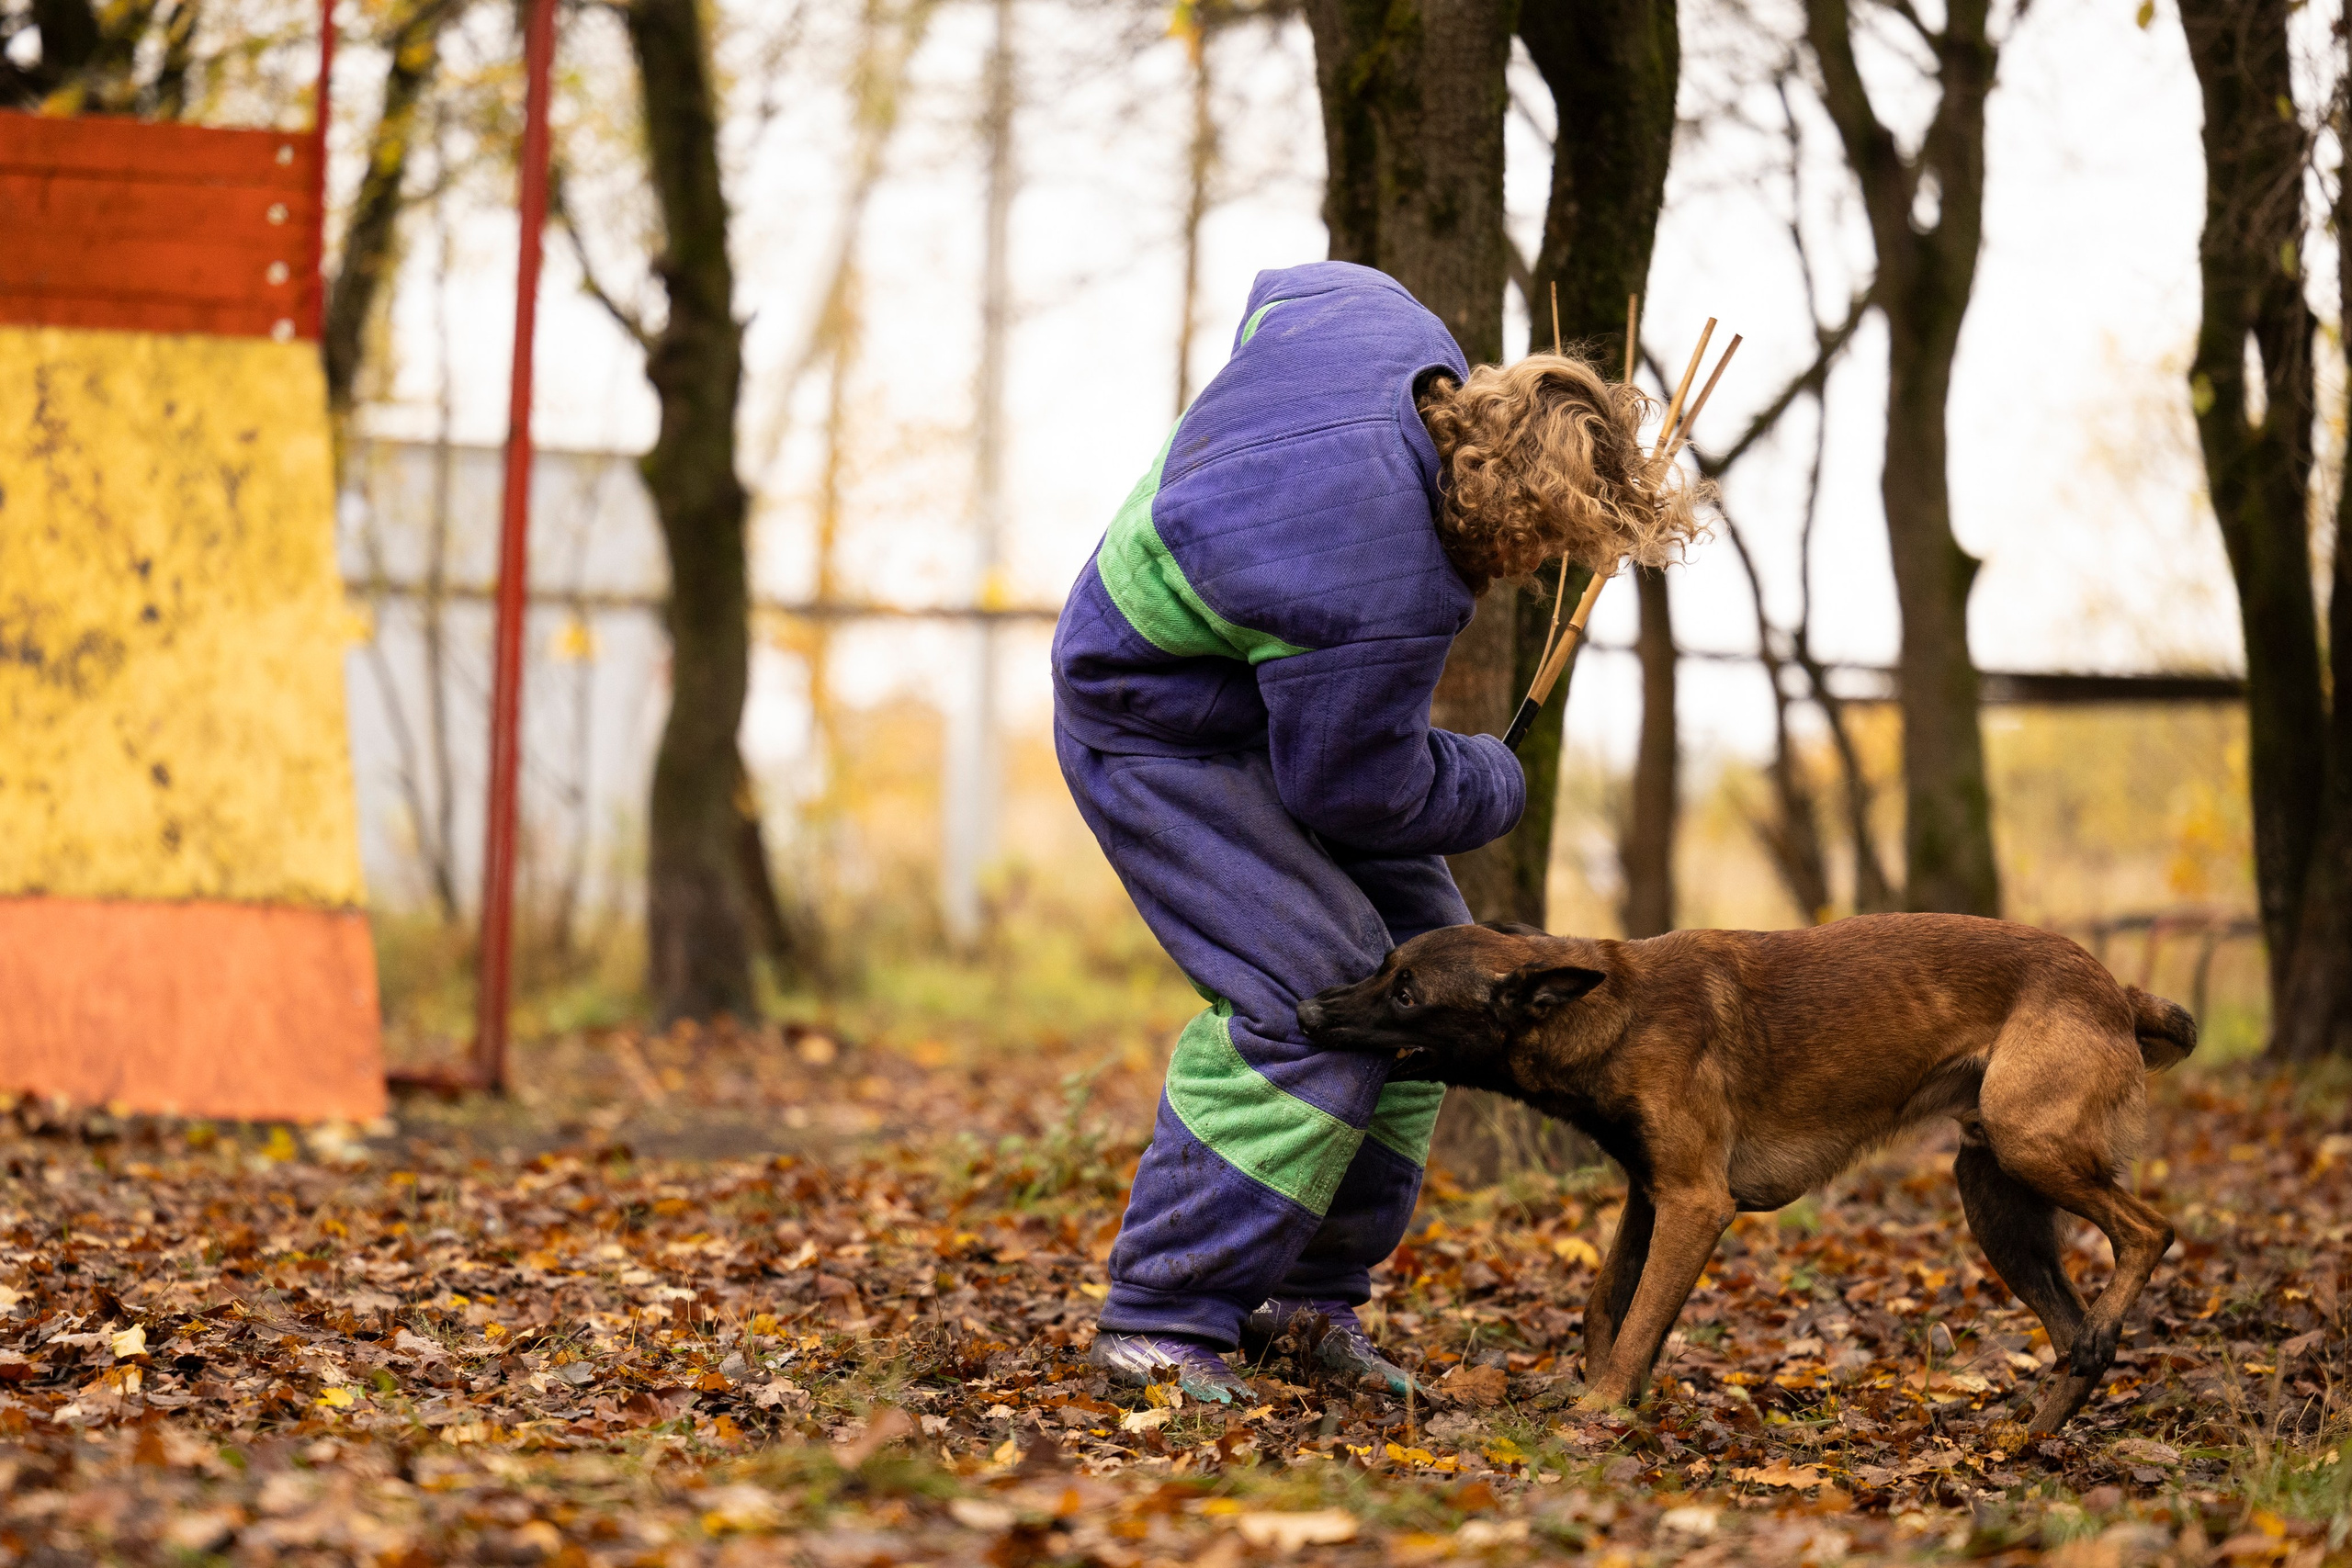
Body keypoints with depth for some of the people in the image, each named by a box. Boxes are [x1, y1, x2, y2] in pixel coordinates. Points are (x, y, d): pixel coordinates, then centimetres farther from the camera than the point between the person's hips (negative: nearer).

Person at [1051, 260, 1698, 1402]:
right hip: (1159, 738, -10)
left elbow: (1279, 292, 8)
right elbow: (1353, 791, -22)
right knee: (1314, 1004, -22)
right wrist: (1494, 789, -2)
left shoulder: (1387, 323, -17)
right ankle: (1161, 1323, -15)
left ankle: (1311, 1291, 15)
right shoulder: (1379, 598, -38)